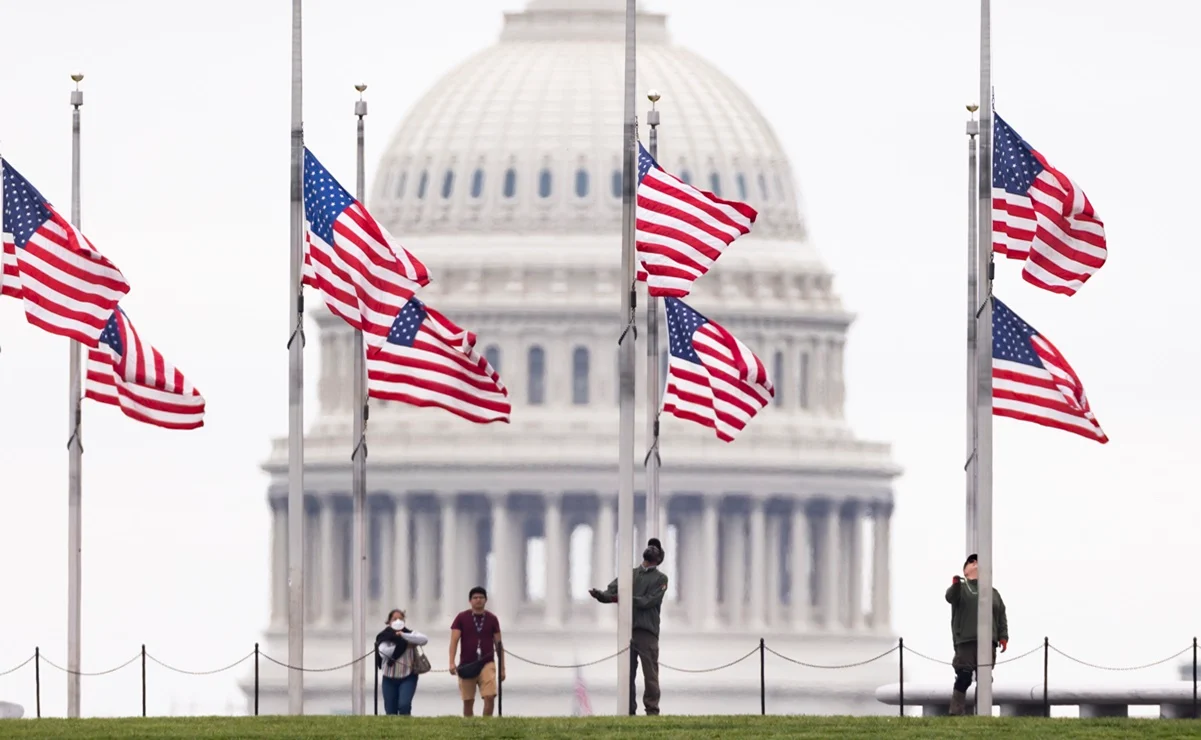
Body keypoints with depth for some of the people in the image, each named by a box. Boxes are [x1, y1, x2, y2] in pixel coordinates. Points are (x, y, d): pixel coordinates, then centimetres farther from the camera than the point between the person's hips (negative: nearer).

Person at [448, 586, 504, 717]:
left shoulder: (492, 619, 7)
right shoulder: (461, 618, 3)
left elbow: (498, 644, 10)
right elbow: (454, 641, -2)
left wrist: (502, 667, 8)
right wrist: (452, 663, -15)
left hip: (487, 664, 0)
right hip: (467, 666, 0)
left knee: (489, 697, -16)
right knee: (468, 701, 4)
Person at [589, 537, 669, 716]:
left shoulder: (661, 578, 7)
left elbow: (648, 601, -8)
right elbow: (613, 590, 4)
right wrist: (600, 595, -19)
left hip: (647, 632, -4)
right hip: (627, 630, 4)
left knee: (650, 674, -6)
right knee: (627, 674, 3)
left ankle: (652, 710, -5)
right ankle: (629, 710, 7)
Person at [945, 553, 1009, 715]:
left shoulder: (992, 592, 20)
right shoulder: (961, 588, 7)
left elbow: (1002, 616, 18)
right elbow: (950, 597, -17)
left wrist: (1003, 637, 5)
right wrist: (955, 585, -39)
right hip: (965, 642, -4)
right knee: (963, 677, -9)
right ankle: (956, 712, -7)